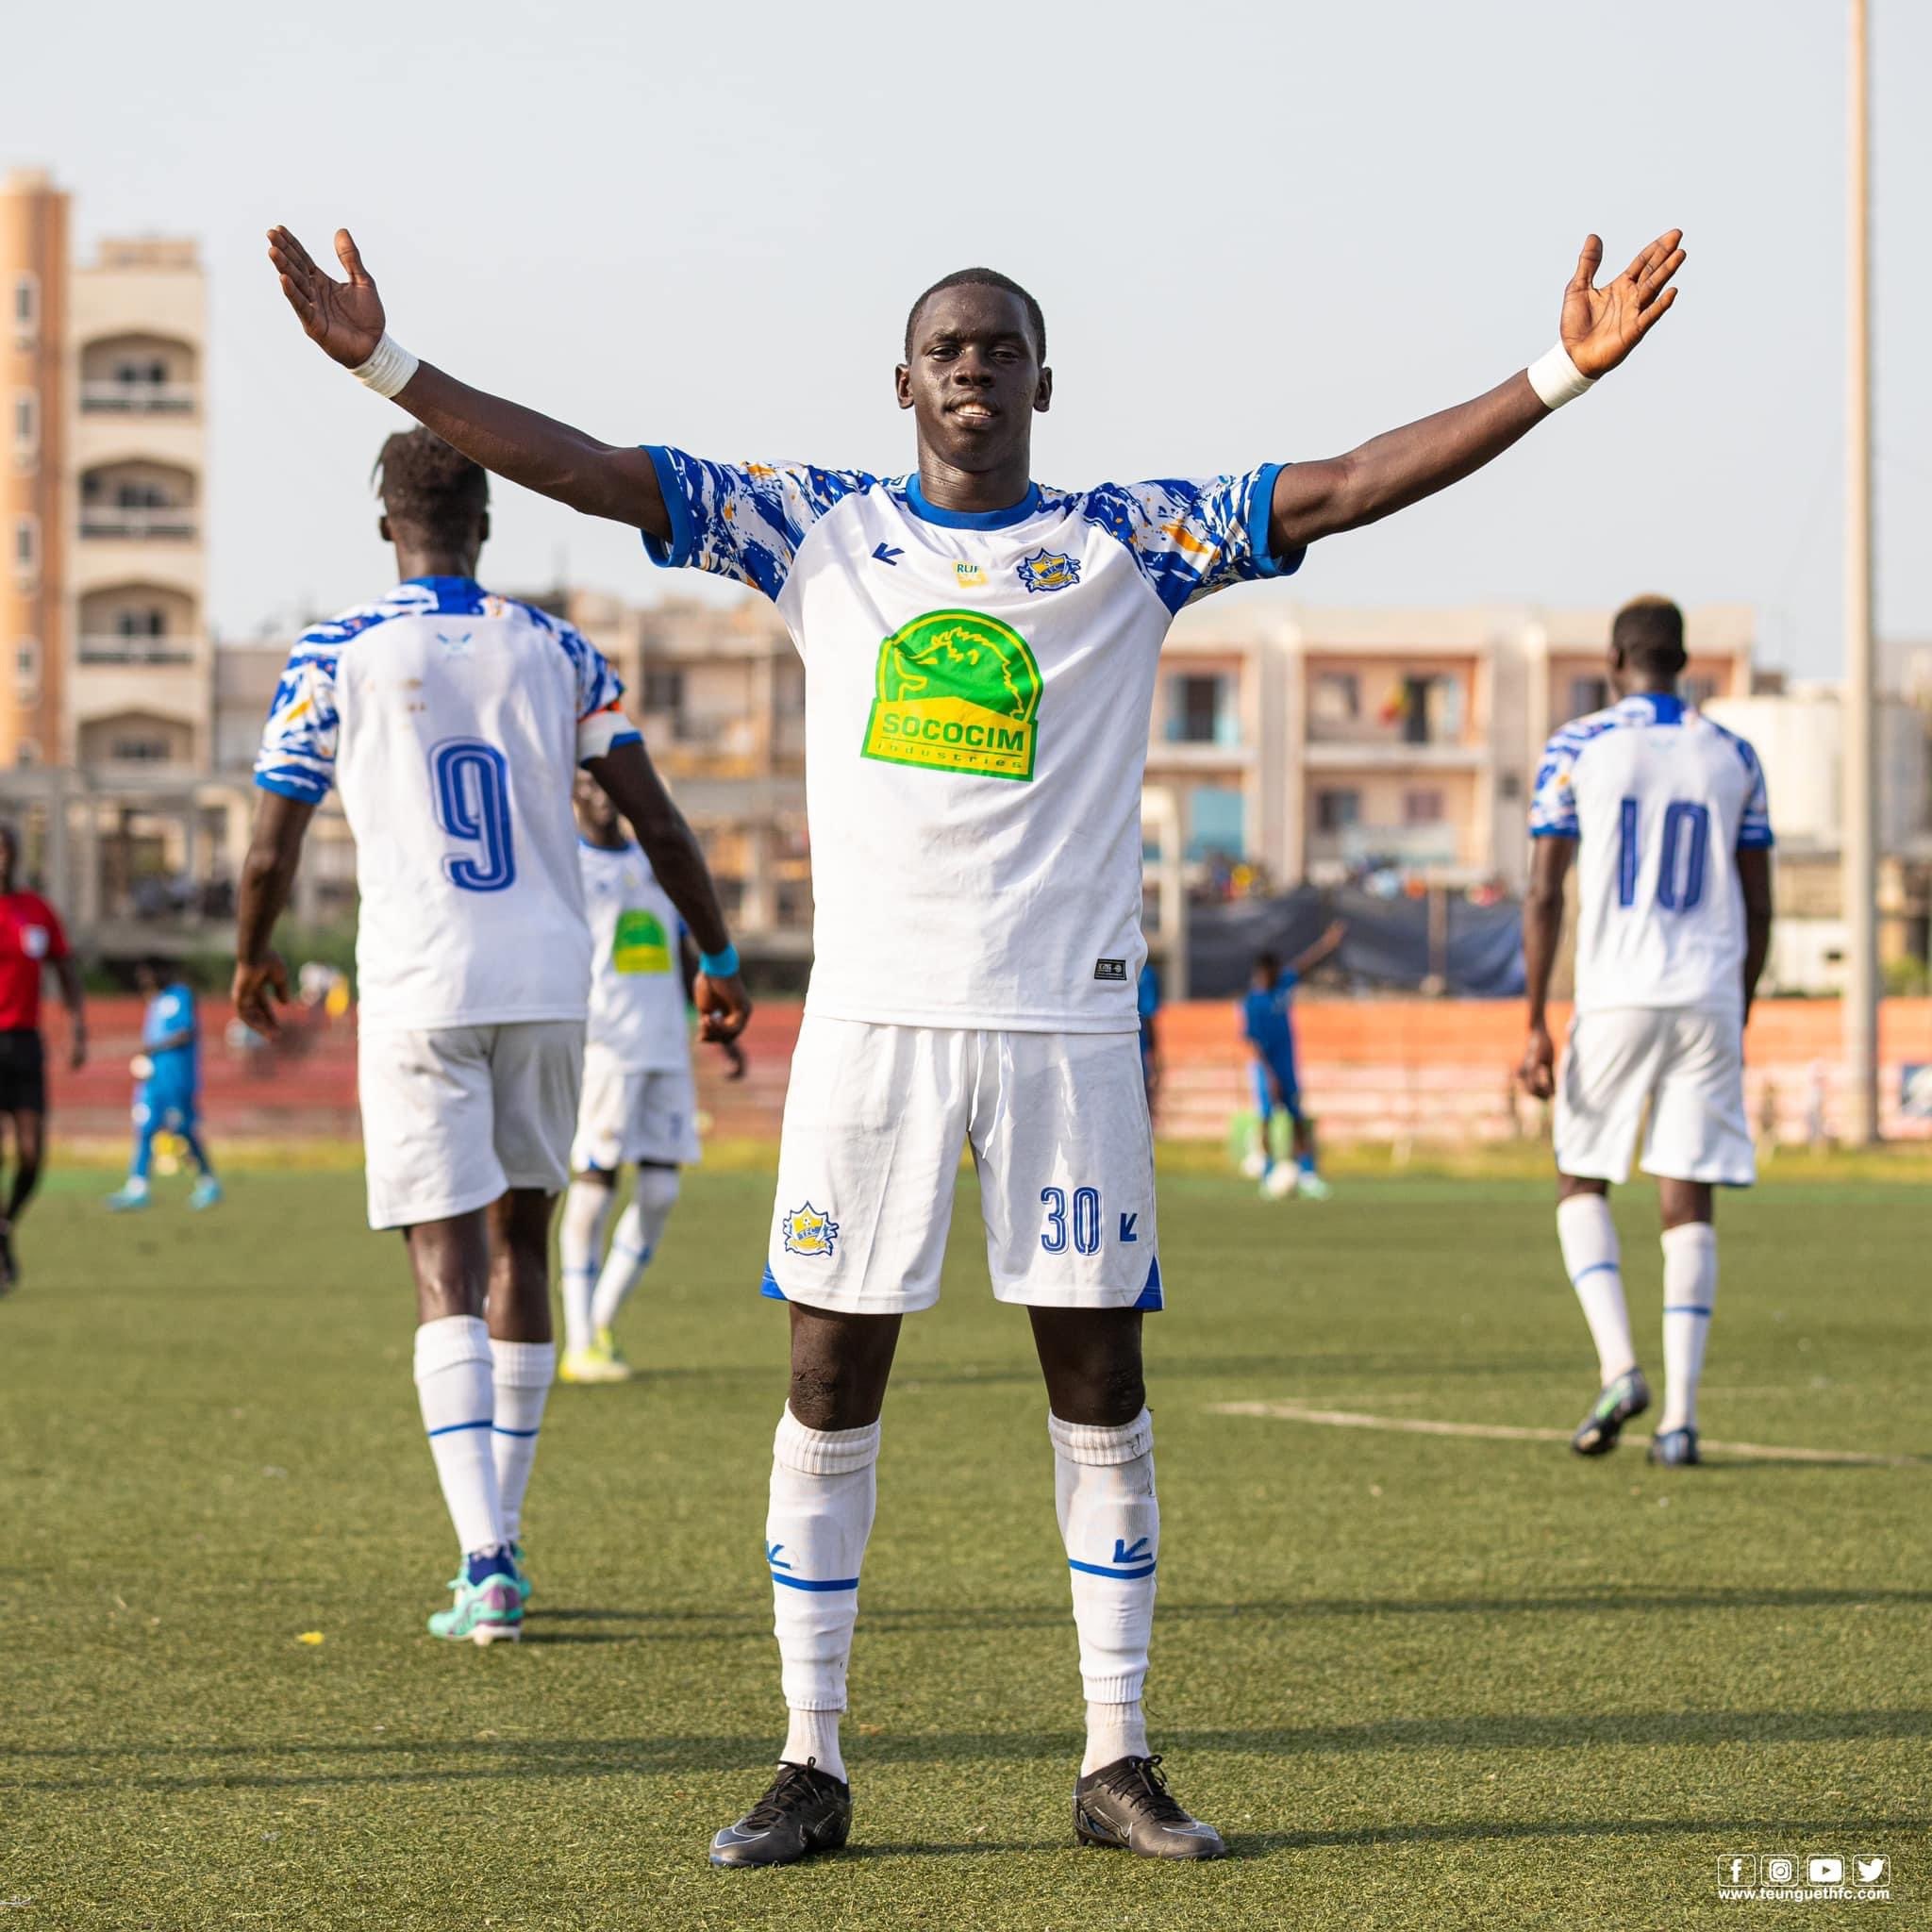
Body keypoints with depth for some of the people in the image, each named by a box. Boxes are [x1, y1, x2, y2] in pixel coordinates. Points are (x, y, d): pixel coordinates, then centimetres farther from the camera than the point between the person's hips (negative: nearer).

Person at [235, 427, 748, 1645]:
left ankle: (487, 1566, -18)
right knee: (521, 1242, 18)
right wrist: (721, 957, 15)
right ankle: (501, 1534, 23)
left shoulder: (337, 659, -1)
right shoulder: (555, 652, 6)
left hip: (422, 989, -3)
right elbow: (657, 823, 4)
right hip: (549, 982, 3)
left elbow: (273, 850, 2)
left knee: (449, 1272, -5)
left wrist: (254, 960, 21)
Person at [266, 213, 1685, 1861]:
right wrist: (386, 368, -2)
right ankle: (811, 1765, 9)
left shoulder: (1133, 540, 6)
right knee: (832, 1382, 1)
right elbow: (591, 471, 5)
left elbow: (1354, 486, 1)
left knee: (1101, 1384, 2)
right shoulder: (816, 528, 8)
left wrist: (1560, 377, -8)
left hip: (1066, 1020, 0)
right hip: (872, 1015, 0)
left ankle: (1118, 1759, 11)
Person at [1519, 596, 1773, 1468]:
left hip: (1615, 1001, -2)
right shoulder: (1731, 757, 10)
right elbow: (1758, 909, 11)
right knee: (1688, 1204, 4)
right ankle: (1679, 1413, -4)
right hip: (1708, 1002, 2)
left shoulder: (1577, 749, 0)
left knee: (1581, 1181, 14)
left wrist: (1536, 1026, -3)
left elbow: (1545, 894, -5)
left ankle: (1619, 1367, -7)